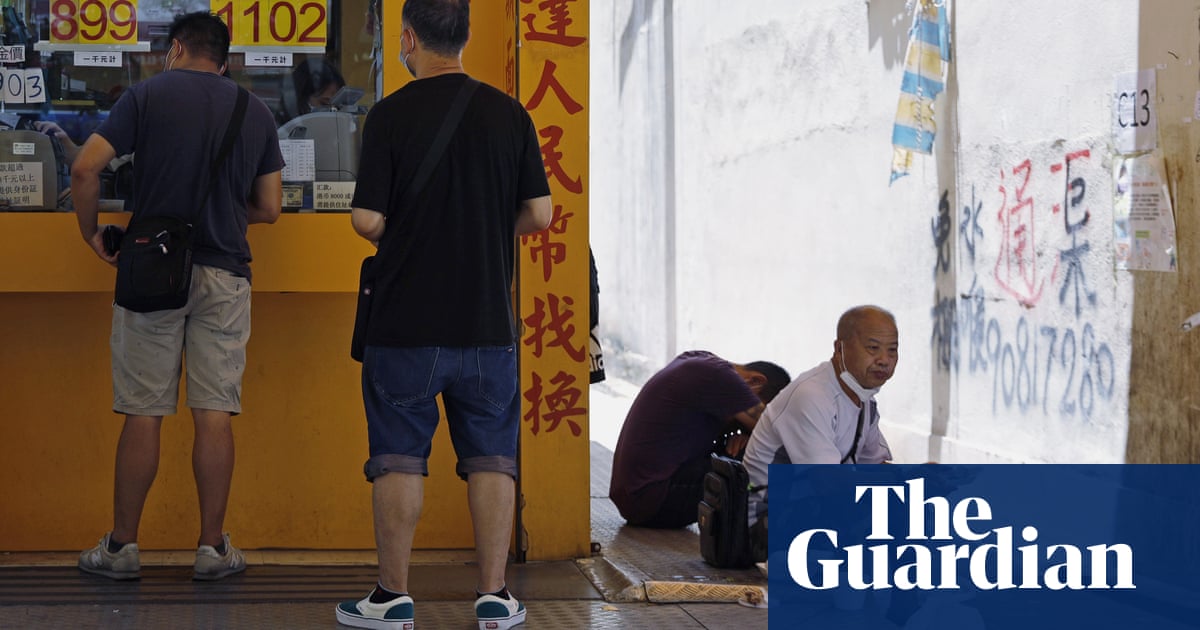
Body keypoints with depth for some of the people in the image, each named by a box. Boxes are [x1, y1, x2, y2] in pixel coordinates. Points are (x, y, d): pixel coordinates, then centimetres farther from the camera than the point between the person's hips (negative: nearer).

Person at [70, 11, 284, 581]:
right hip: (224, 276, 2)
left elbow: (85, 169, -9)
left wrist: (91, 234, 5)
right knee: (213, 414, 3)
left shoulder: (148, 95, -1)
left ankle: (122, 545, 9)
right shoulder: (255, 112, 8)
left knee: (142, 414, 3)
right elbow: (269, 208, 10)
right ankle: (212, 547, 6)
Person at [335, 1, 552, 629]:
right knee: (490, 458, 8)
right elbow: (539, 214, 3)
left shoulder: (390, 114, -8)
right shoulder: (509, 113, 1)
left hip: (405, 323, -2)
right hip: (487, 319, 2)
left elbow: (367, 219, -10)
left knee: (399, 459, 5)